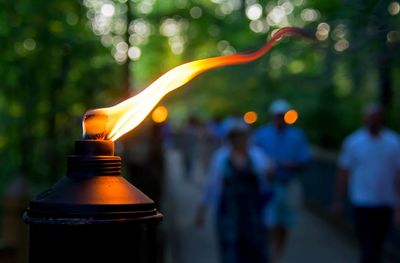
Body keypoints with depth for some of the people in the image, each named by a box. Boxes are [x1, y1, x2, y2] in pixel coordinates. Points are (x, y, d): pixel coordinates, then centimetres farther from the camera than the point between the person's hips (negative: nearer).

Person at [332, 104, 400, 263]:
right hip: (362, 204, -2)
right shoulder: (353, 142, -3)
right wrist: (338, 201, 4)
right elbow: (343, 172, 3)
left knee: (377, 248, 16)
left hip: (386, 204, 2)